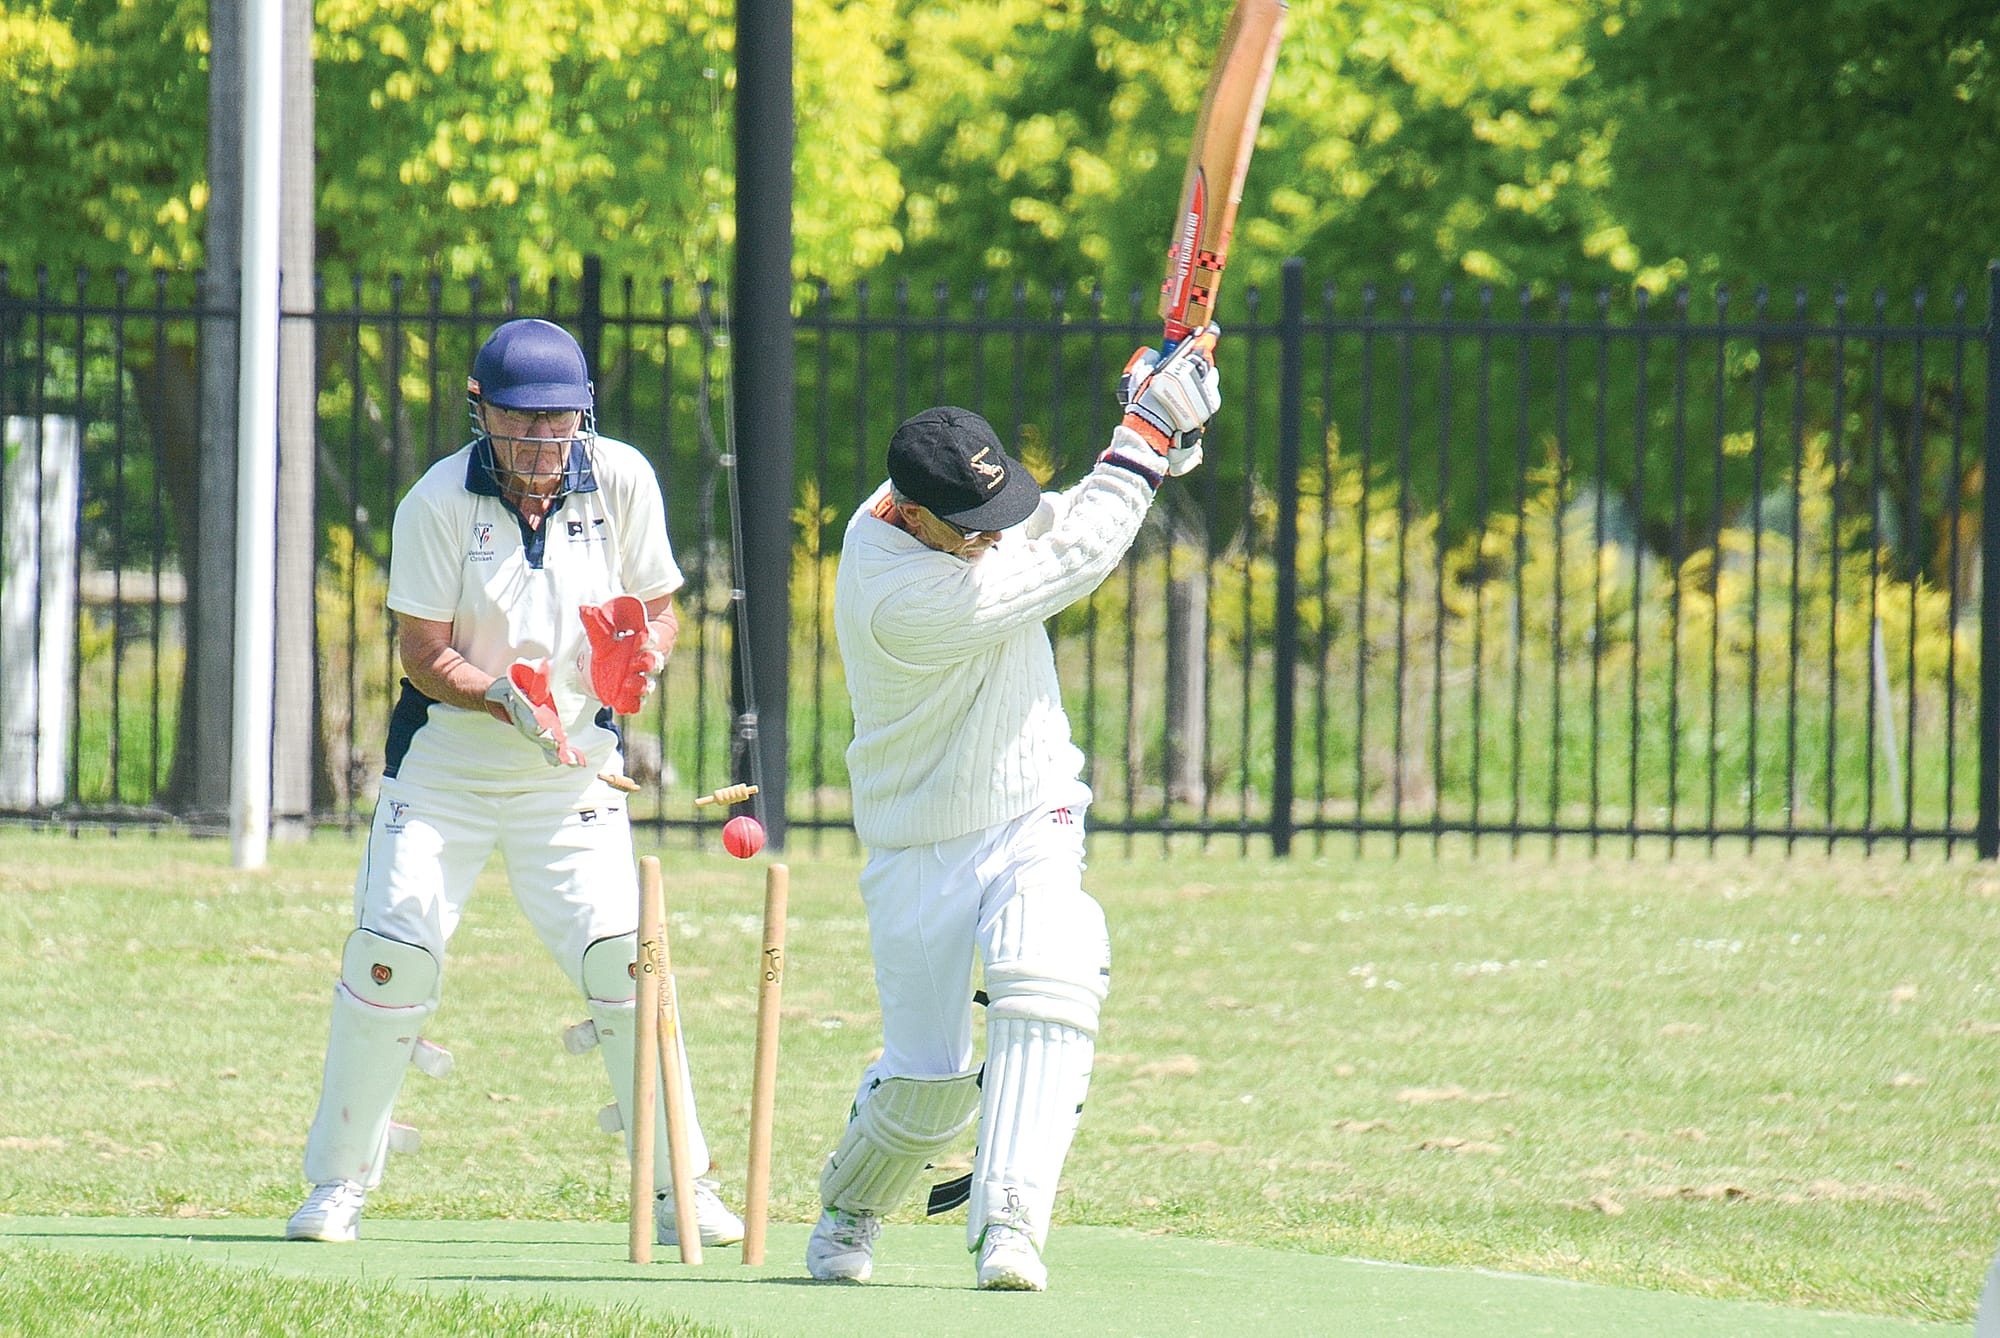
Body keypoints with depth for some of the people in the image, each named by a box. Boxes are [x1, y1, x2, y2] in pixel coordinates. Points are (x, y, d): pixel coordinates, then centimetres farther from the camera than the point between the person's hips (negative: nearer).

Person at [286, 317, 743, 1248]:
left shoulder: (622, 481, -7)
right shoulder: (436, 504, -14)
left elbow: (661, 609, 2)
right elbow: (423, 655, -14)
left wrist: (642, 658, -22)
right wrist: (502, 698, -33)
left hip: (572, 769, 1)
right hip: (446, 760, -1)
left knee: (623, 960, -11)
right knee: (391, 954, -9)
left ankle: (679, 1189, -1)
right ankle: (338, 1183, 8)